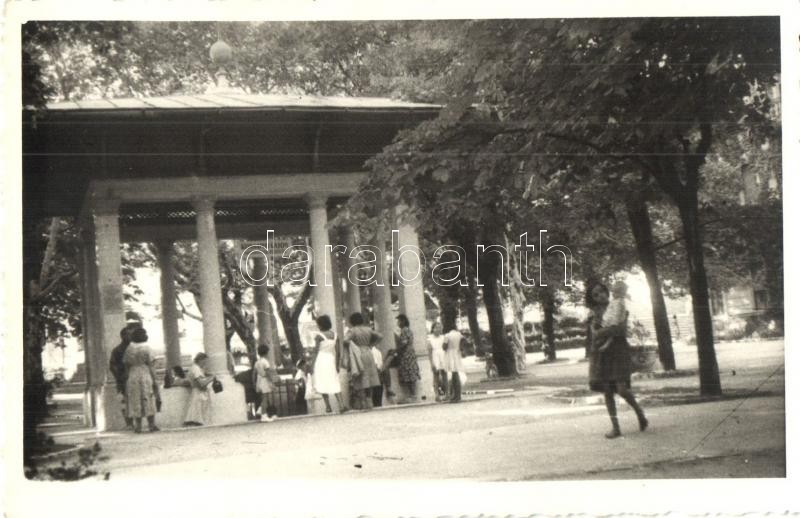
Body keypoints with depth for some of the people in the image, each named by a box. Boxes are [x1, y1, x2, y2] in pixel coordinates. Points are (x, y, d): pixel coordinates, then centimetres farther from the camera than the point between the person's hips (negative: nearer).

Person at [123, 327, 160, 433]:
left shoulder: (129, 349, 5)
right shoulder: (146, 348, -5)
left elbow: (126, 365, 6)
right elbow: (150, 365, -7)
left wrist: (128, 376, 15)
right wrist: (154, 379, -4)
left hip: (132, 377, 3)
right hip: (146, 376, -3)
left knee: (135, 402, 6)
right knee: (149, 401, 1)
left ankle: (138, 426, 4)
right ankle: (151, 425, 0)